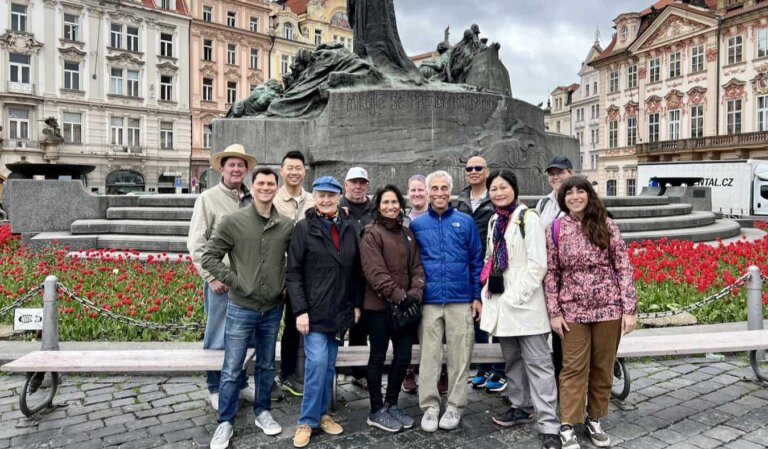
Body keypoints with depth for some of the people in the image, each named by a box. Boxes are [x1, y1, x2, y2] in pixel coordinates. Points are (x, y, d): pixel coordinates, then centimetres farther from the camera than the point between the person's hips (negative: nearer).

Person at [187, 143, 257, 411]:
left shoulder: (251, 200, 6)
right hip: (221, 280, -3)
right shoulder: (208, 198, -3)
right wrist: (211, 277, -9)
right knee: (218, 337, 7)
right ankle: (215, 389, 24)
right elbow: (196, 243, -5)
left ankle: (241, 384, 31)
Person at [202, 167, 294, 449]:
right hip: (241, 308, -2)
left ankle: (262, 412, 35)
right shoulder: (233, 222, -8)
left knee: (266, 365, 17)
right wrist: (233, 281, -10)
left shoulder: (287, 226, -2)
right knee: (232, 370, 6)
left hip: (273, 309, 3)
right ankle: (225, 422, 24)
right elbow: (209, 257, -5)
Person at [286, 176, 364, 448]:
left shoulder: (349, 228, 7)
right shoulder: (304, 228, -5)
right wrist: (300, 310, -15)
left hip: (340, 310, 4)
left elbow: (356, 270, 11)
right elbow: (293, 273, -9)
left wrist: (357, 304, 8)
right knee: (317, 363, -8)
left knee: (329, 365, 13)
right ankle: (307, 421, 9)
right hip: (314, 311, -4)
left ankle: (322, 414, 28)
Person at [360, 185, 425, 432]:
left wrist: (415, 293, -7)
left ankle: (391, 405, 26)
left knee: (403, 356, 9)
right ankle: (376, 411, 18)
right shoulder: (372, 234, -8)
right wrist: (398, 296, -20)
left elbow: (417, 266, 9)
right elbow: (375, 272, -17)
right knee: (378, 357, 5)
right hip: (379, 305, -6)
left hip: (404, 305, 6)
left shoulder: (408, 234, 14)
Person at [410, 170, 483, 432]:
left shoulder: (466, 222, 4)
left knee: (459, 356, 7)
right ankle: (429, 406, 18)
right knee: (429, 356, 6)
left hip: (461, 300, 0)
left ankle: (455, 406, 21)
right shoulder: (417, 224, 6)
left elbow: (476, 261, 6)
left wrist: (478, 296, 2)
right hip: (428, 301, 0)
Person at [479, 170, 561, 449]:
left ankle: (549, 425, -1)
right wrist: (487, 294, 10)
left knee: (537, 362, -5)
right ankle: (520, 407, 31)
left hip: (524, 302, -7)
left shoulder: (528, 218, -7)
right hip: (499, 301, 7)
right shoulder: (494, 221, 13)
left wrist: (518, 296, -16)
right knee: (512, 358, 16)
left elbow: (537, 264, -13)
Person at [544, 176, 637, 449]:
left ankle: (594, 420, 28)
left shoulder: (606, 225, -1)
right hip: (572, 310, -1)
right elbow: (551, 273, 0)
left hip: (608, 307, 1)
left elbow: (623, 268, -1)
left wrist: (629, 309, -6)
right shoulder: (555, 229, -2)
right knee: (574, 368, 4)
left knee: (603, 367, 12)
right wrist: (554, 312, -4)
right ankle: (567, 427, 13)